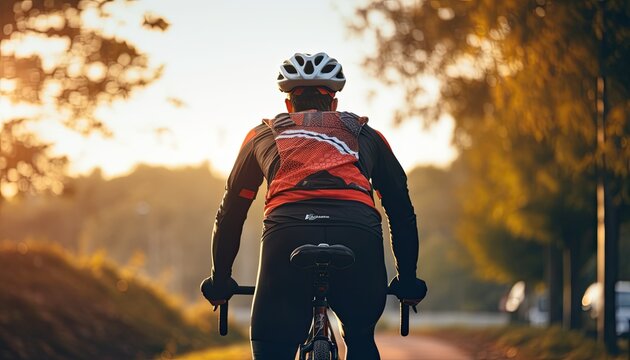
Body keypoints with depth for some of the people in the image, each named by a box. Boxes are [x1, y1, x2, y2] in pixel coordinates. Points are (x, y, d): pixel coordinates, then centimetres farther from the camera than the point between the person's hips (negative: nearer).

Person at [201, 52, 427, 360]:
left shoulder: (262, 135, 32)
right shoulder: (365, 135, 33)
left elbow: (230, 213, 35)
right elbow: (401, 209, 33)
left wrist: (220, 281, 44)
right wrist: (408, 280, 40)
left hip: (287, 233, -1)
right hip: (358, 236, 1)